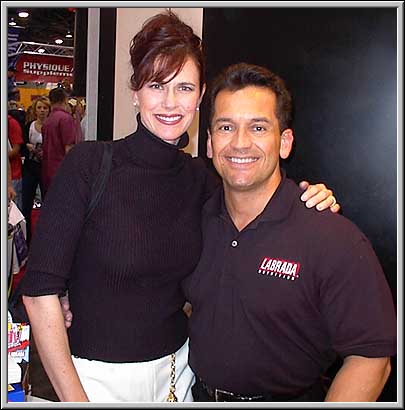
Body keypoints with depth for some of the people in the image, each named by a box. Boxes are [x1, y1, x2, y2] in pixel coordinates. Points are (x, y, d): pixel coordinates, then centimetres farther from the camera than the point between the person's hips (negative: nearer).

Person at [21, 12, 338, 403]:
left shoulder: (198, 177, -3)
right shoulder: (88, 163, -16)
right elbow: (41, 290, -16)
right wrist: (73, 399, -14)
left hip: (175, 367, 4)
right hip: (97, 374, -4)